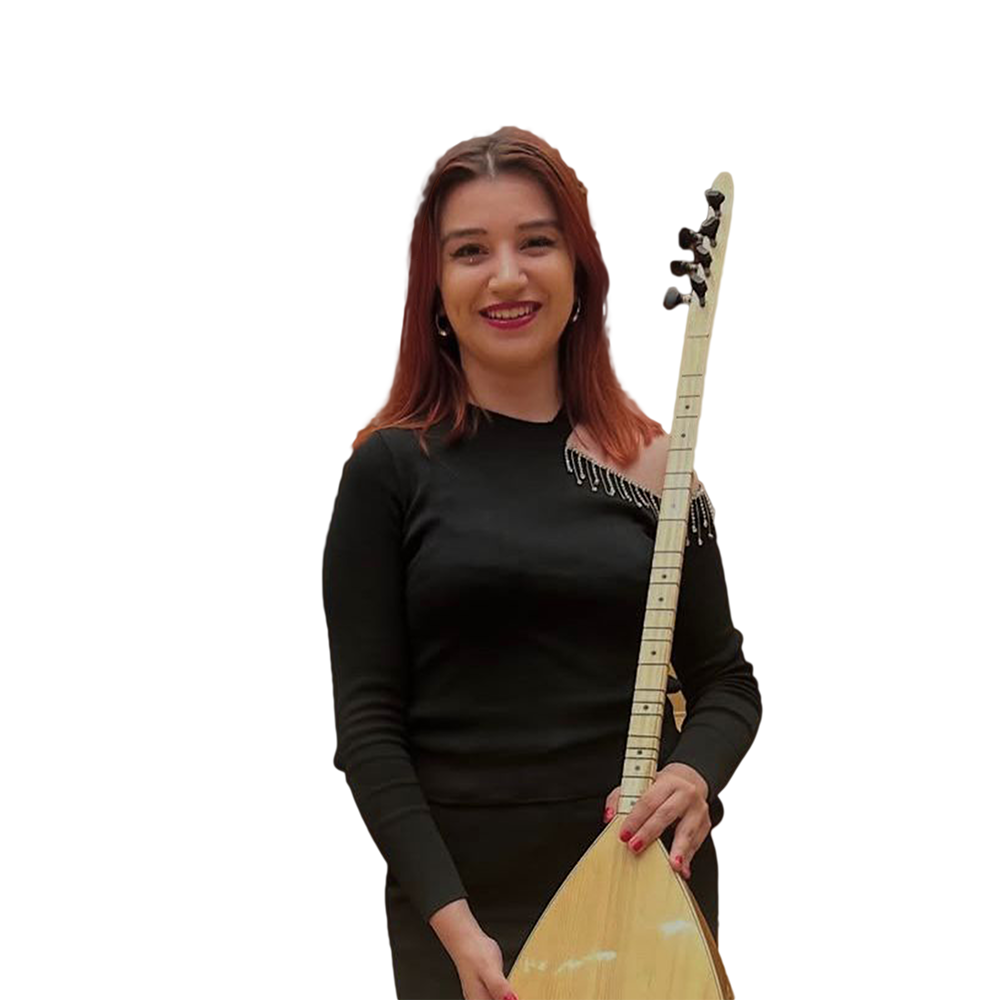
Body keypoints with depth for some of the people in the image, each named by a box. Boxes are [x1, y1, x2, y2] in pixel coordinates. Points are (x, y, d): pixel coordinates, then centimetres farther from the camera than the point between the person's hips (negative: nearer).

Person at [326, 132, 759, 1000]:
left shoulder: (656, 463, 2)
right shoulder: (392, 468, -4)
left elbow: (727, 681, 7)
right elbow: (369, 718, -6)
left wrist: (693, 774, -13)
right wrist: (450, 919, -14)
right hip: (463, 892, -2)